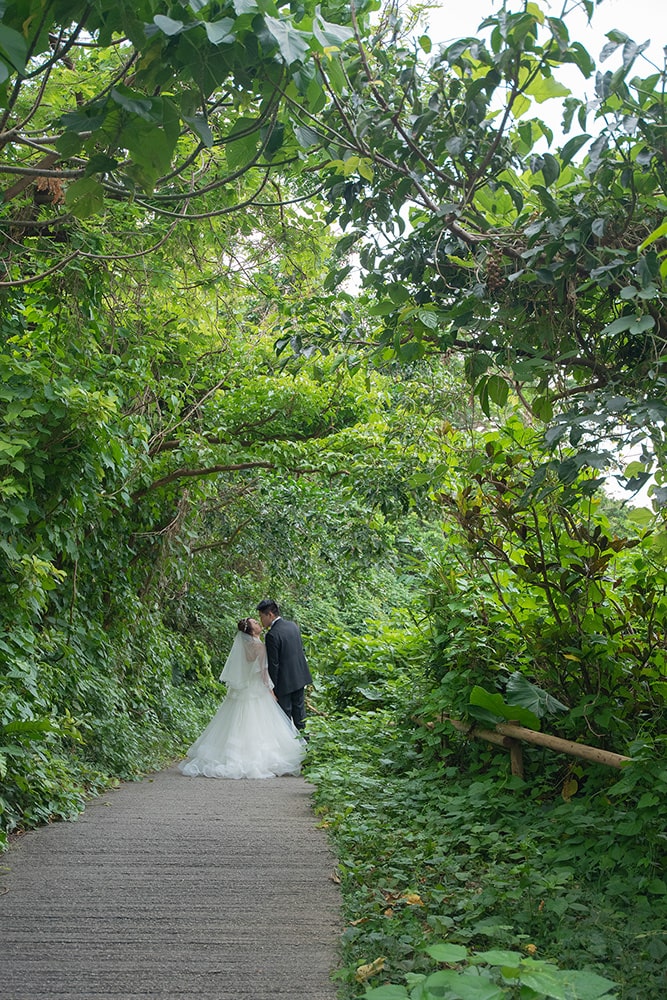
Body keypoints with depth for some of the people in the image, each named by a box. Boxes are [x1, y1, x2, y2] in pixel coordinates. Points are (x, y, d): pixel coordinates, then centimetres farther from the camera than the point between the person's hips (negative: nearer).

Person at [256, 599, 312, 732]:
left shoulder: (272, 635, -22)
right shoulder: (293, 625, 2)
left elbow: (273, 664, -20)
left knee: (285, 714, 6)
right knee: (299, 709, 20)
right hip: (300, 676, 8)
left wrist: (272, 687, -12)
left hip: (284, 681, -8)